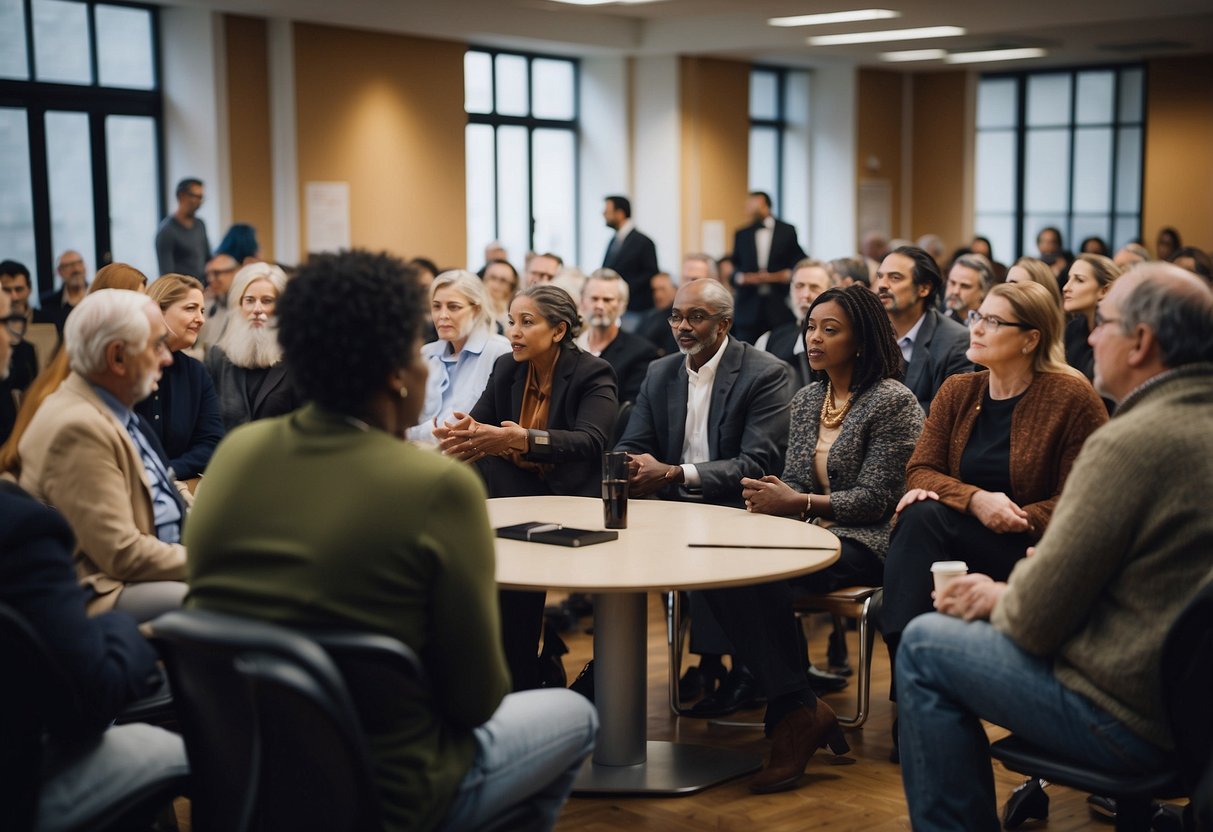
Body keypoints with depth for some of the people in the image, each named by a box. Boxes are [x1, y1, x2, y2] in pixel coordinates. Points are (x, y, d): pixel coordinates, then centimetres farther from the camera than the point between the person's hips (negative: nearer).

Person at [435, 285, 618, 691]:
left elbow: (591, 441, -25)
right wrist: (460, 434, -27)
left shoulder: (594, 374, -8)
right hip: (516, 493, 5)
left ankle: (522, 681, -16)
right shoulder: (506, 368, 9)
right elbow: (475, 422, 0)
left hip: (573, 497, -5)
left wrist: (521, 440, -41)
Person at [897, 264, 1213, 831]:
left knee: (924, 646, 3)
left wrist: (996, 600, 3)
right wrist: (1008, 594, 9)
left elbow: (1037, 619, -18)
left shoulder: (1131, 442, -22)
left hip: (1134, 719, -9)